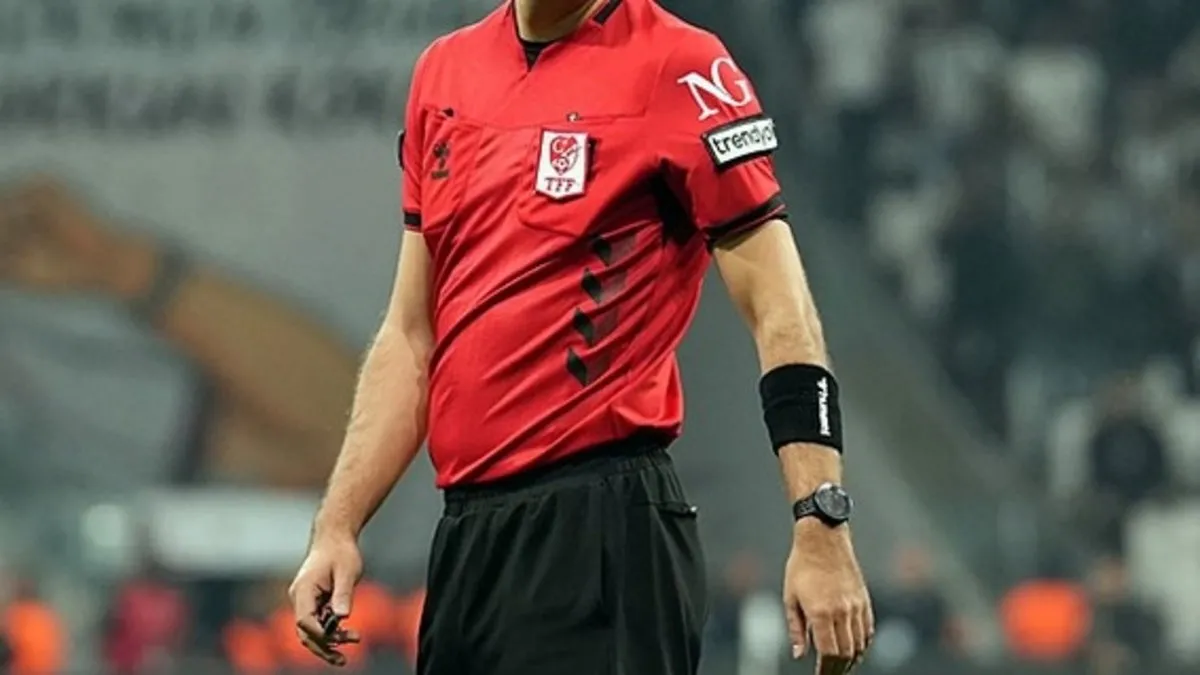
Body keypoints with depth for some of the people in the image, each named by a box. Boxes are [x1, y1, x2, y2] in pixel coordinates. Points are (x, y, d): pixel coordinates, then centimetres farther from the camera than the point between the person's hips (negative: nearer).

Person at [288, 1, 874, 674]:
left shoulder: (677, 67, -5)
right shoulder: (445, 70, 15)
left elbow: (781, 319, -10)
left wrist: (822, 530, -18)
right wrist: (337, 525, 12)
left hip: (603, 537, -6)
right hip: (464, 533, 6)